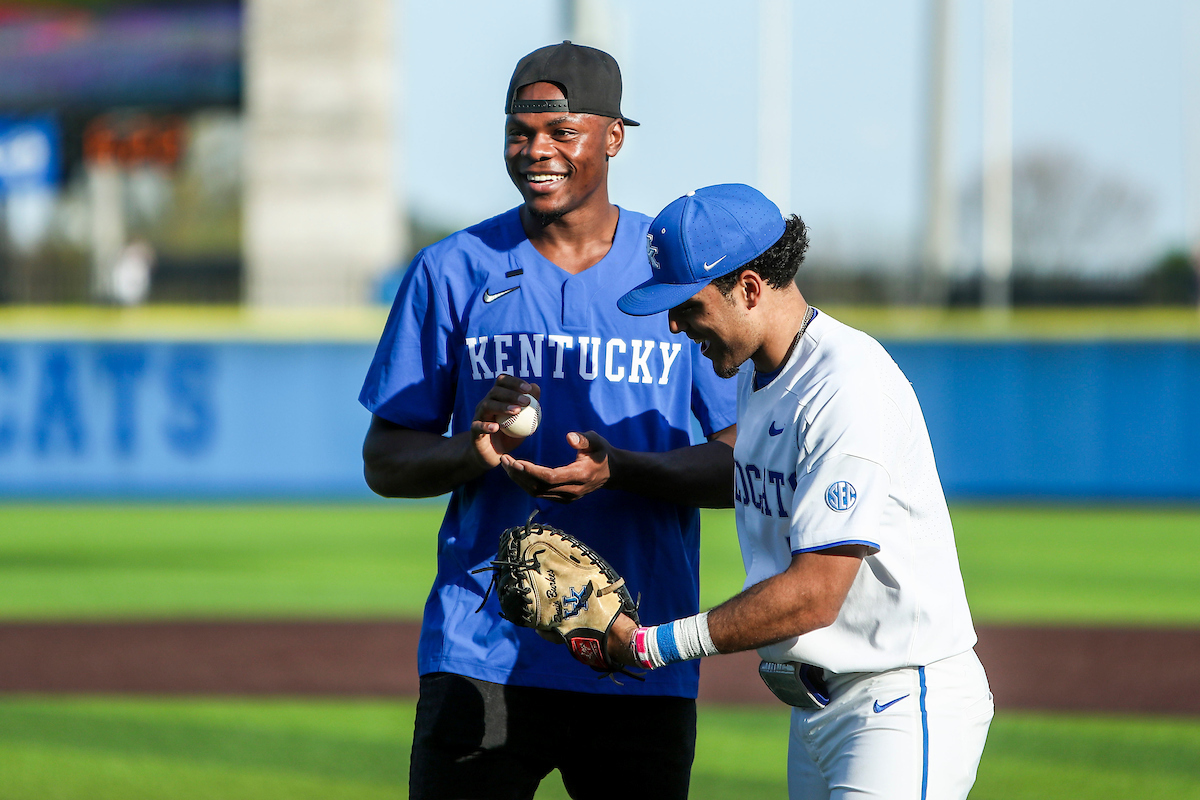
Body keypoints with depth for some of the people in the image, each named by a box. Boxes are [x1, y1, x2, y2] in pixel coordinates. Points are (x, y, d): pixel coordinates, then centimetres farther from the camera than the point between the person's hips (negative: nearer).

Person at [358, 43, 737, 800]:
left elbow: (746, 463, 1)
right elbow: (385, 461, 8)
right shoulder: (452, 273, 6)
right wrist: (472, 451, -15)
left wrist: (619, 470, -17)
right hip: (481, 653, 0)